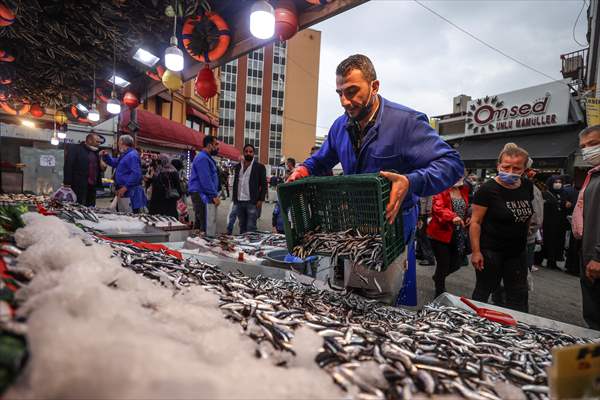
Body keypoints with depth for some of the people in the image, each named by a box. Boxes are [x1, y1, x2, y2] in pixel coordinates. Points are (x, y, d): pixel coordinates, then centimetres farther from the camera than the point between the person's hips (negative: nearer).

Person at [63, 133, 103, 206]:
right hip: (79, 186, -7)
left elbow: (99, 169, 21)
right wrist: (67, 183, -16)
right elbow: (68, 166, -10)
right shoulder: (75, 148, -4)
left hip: (92, 187, 7)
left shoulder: (95, 152, 17)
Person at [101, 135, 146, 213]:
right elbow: (114, 163, 35)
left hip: (130, 191, -11)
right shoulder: (124, 155, 18)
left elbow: (136, 174, -26)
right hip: (123, 190, 11)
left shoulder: (132, 155, -16)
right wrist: (106, 156, 15)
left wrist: (125, 187, -25)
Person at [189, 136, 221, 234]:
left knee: (199, 224, 14)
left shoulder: (206, 158, 21)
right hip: (202, 196, -11)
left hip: (201, 196, 11)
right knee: (208, 227, -12)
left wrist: (215, 194, 16)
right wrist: (214, 195, -18)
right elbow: (205, 180, -20)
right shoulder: (202, 158, -13)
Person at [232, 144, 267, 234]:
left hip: (252, 202, -5)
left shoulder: (260, 167, 0)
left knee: (251, 227, -8)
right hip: (239, 202, 5)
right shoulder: (238, 166, 14)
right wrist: (234, 199, 12)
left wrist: (260, 200, -10)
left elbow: (264, 185, -2)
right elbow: (235, 183, 18)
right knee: (242, 226, 11)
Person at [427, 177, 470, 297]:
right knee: (443, 264, 0)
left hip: (458, 235, 7)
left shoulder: (464, 189, 8)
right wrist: (452, 217, -46)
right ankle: (440, 295, 21)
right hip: (441, 234, -7)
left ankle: (438, 278, 44)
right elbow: (438, 208, -31)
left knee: (456, 264, 13)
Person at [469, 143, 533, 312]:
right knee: (483, 292, 9)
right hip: (490, 251, -5)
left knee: (519, 296, 14)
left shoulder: (527, 187, 1)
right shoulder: (488, 189, -16)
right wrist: (476, 251, -20)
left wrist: (524, 238, 13)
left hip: (518, 251, 6)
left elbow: (526, 216, 17)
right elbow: (475, 222, -17)